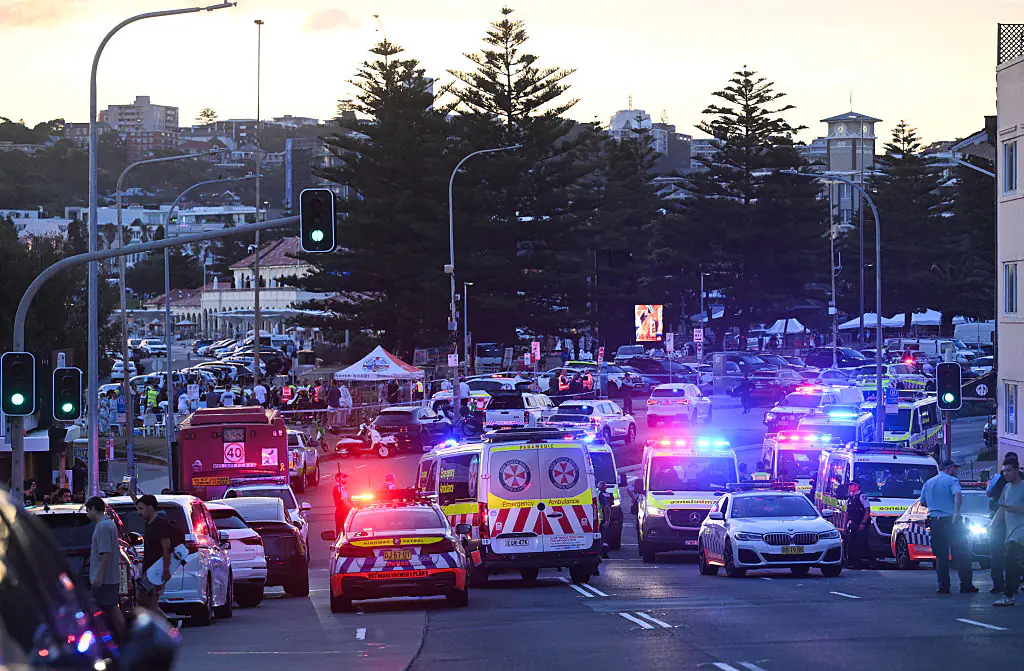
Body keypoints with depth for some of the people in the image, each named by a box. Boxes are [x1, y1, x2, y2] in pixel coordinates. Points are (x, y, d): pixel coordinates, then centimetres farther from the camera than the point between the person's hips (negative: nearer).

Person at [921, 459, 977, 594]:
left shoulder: (928, 483, 14)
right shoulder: (952, 480, -4)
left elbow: (923, 503, 22)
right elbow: (958, 495, -23)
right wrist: (956, 512, -24)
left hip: (935, 522, 5)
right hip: (952, 521, -5)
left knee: (941, 556, 7)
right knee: (961, 554, 2)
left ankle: (943, 586, 2)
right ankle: (966, 585, 2)